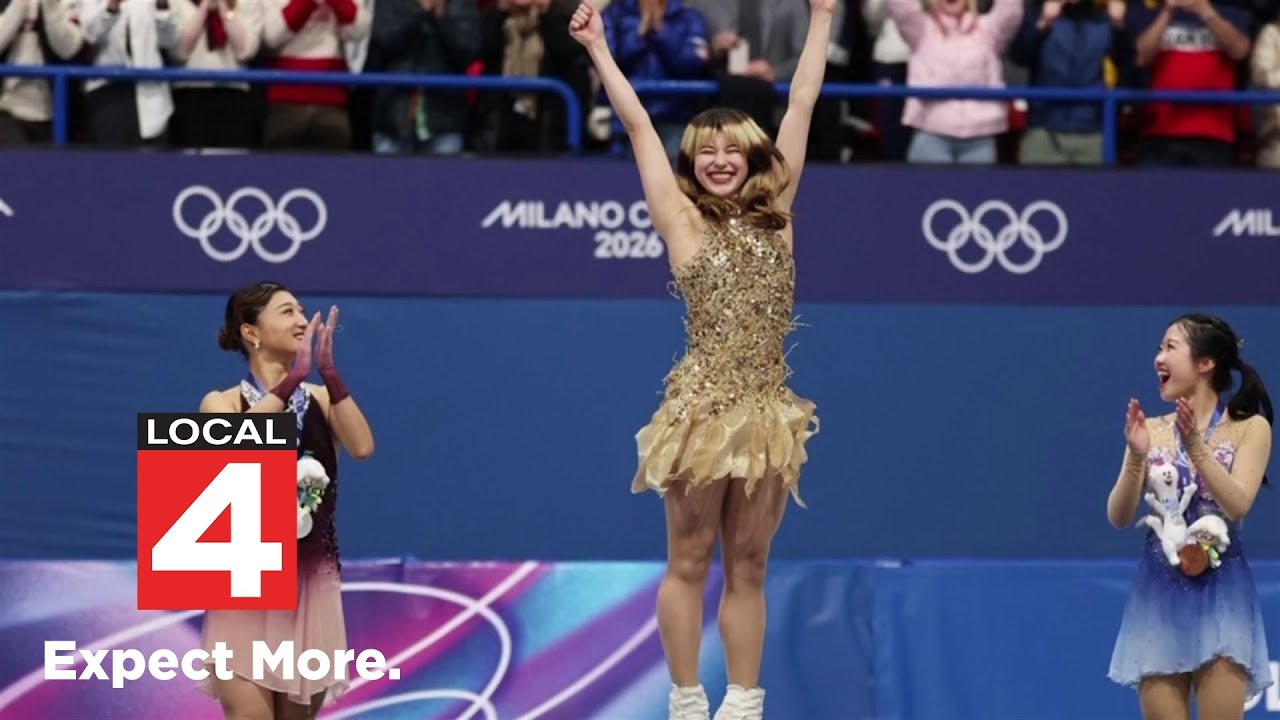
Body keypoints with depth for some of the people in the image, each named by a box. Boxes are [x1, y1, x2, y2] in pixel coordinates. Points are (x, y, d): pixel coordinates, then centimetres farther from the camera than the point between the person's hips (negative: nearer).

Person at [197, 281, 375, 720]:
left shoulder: (320, 399, 7)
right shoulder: (222, 403, 0)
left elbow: (361, 447, -12)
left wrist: (329, 373, -17)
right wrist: (294, 377, -25)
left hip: (311, 582, 3)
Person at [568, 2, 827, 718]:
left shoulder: (776, 215, 10)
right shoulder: (683, 221, 2)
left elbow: (802, 106, 13)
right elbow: (639, 124, 1)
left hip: (768, 410, 3)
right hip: (703, 407, -3)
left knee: (748, 566, 8)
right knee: (690, 562, 2)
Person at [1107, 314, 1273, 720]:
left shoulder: (1250, 427, 0)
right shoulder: (1151, 430, 7)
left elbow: (1238, 506, -13)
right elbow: (1119, 517, 0)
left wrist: (1195, 447, -22)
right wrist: (1137, 457, -15)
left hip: (1221, 594, -3)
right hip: (1159, 594, 3)